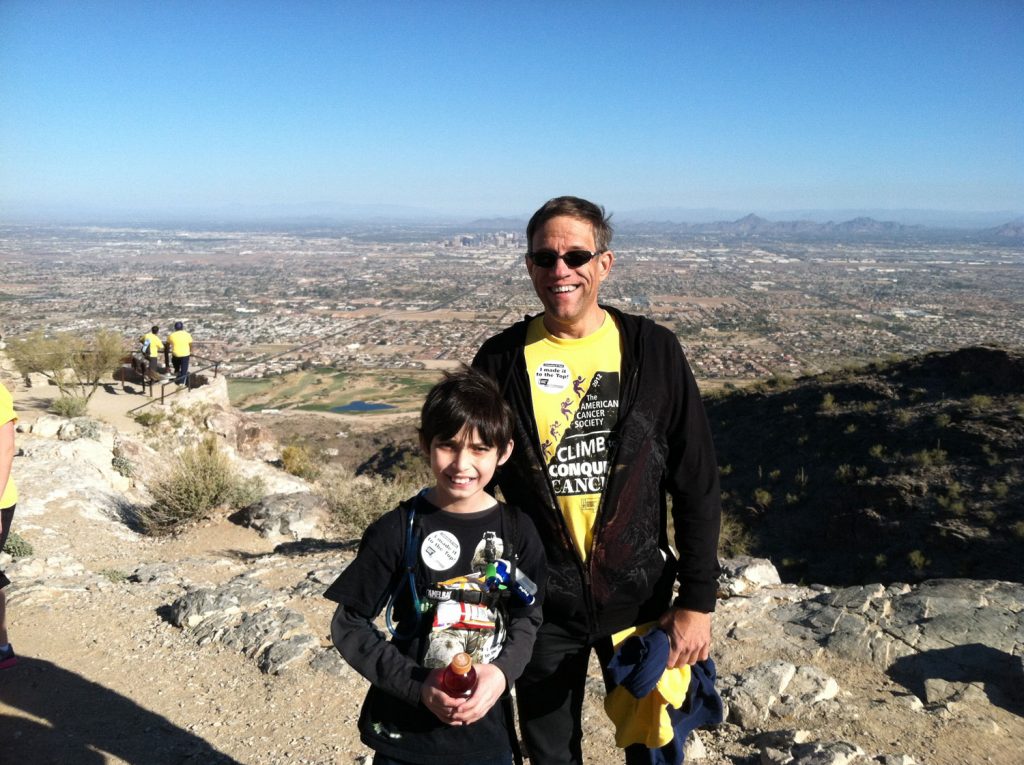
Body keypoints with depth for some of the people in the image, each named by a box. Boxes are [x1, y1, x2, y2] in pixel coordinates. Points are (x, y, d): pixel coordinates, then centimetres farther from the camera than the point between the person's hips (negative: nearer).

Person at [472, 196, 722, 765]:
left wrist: (698, 599, -6)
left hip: (640, 595, 0)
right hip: (540, 605, 1)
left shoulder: (652, 350, -7)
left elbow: (696, 484, -4)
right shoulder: (502, 360, -5)